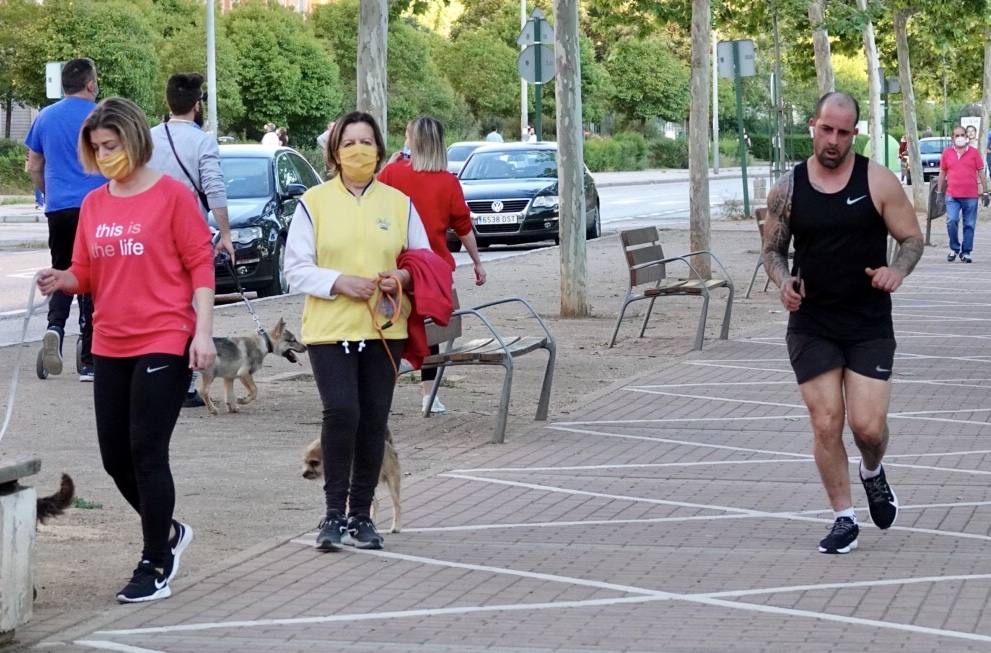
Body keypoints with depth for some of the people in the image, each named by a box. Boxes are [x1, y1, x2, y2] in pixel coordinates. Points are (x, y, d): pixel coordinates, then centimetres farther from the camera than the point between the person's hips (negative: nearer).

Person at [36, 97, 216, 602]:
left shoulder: (171, 195, -6)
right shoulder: (93, 204, 9)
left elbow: (200, 266, -6)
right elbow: (86, 275, 12)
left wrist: (203, 332, -13)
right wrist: (61, 280, -11)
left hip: (164, 344, -6)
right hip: (111, 347, 6)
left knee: (147, 452, -7)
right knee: (115, 457, 9)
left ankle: (155, 568, 4)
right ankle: (167, 533, 32)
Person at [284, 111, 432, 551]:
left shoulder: (399, 203, 9)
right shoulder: (313, 203, 2)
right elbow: (296, 270, -1)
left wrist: (404, 278, -7)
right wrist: (340, 282, -16)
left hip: (384, 329, 3)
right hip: (330, 329, -3)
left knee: (374, 421, 4)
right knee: (341, 412, -18)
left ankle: (361, 514, 15)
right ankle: (334, 513, -8)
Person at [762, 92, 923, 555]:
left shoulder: (877, 181, -5)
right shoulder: (788, 188, 0)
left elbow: (912, 239, 0)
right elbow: (773, 250, 10)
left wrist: (897, 270, -21)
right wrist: (784, 282, -12)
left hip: (869, 325, -1)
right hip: (811, 324, 1)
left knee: (868, 424, -7)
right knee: (825, 424, -2)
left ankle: (872, 473, 28)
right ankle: (844, 519, 12)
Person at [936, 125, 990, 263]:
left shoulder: (974, 152, 4)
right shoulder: (947, 153, 6)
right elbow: (942, 173, 13)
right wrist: (939, 192, 12)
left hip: (970, 196, 0)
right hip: (952, 196, 0)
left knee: (969, 225, 3)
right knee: (951, 221, -13)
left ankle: (965, 253, 12)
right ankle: (954, 248, 6)